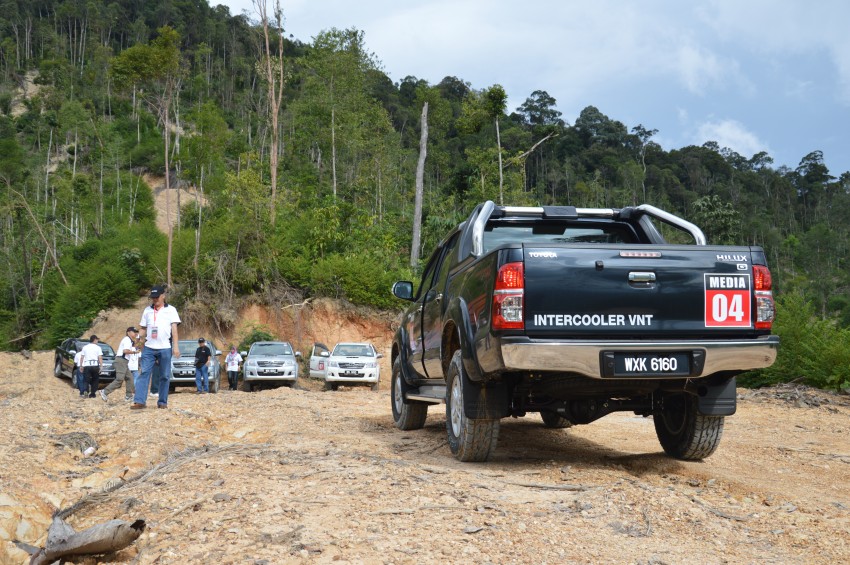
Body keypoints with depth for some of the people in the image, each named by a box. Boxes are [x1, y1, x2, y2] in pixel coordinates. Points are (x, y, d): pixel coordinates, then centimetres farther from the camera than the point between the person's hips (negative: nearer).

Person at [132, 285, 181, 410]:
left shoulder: (170, 310, 5)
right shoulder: (147, 310, 14)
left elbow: (174, 328, -1)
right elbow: (143, 328, 17)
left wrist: (176, 346, -9)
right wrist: (141, 337, -5)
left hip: (165, 348, -2)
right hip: (149, 348, 2)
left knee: (165, 376, 3)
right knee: (144, 374, -8)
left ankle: (162, 402, 9)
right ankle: (139, 401, -13)